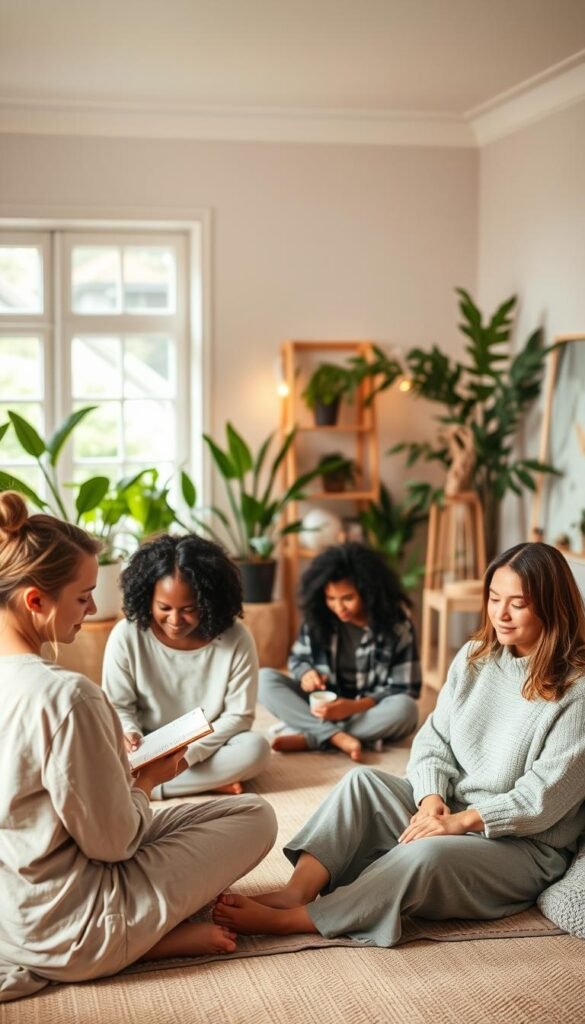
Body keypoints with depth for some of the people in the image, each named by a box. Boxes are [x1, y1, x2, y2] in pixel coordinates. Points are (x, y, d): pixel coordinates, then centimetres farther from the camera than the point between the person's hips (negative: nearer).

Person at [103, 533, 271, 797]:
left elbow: (239, 715, -11)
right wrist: (130, 737, -28)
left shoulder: (236, 639, -15)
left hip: (206, 750, 0)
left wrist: (190, 752, -24)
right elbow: (118, 707, -5)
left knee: (255, 748, -30)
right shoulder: (126, 635, -14)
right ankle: (211, 781, -25)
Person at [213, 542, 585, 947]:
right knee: (363, 782, -16)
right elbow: (433, 741, 5)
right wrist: (432, 800, -14)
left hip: (526, 847, -6)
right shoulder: (474, 658, 6)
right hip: (450, 814, 7)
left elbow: (545, 796, -17)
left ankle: (285, 921, -35)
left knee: (428, 855, -35)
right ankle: (295, 893, -31)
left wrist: (463, 820, -23)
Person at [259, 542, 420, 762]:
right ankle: (338, 737, -32)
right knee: (265, 678, -17)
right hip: (325, 707, 3)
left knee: (404, 708, -36)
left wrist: (354, 707, -28)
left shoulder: (396, 624, -14)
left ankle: (308, 737, -29)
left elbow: (406, 690, -15)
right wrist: (305, 673, -19)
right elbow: (298, 658, 7)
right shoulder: (318, 616, -6)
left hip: (370, 711, -3)